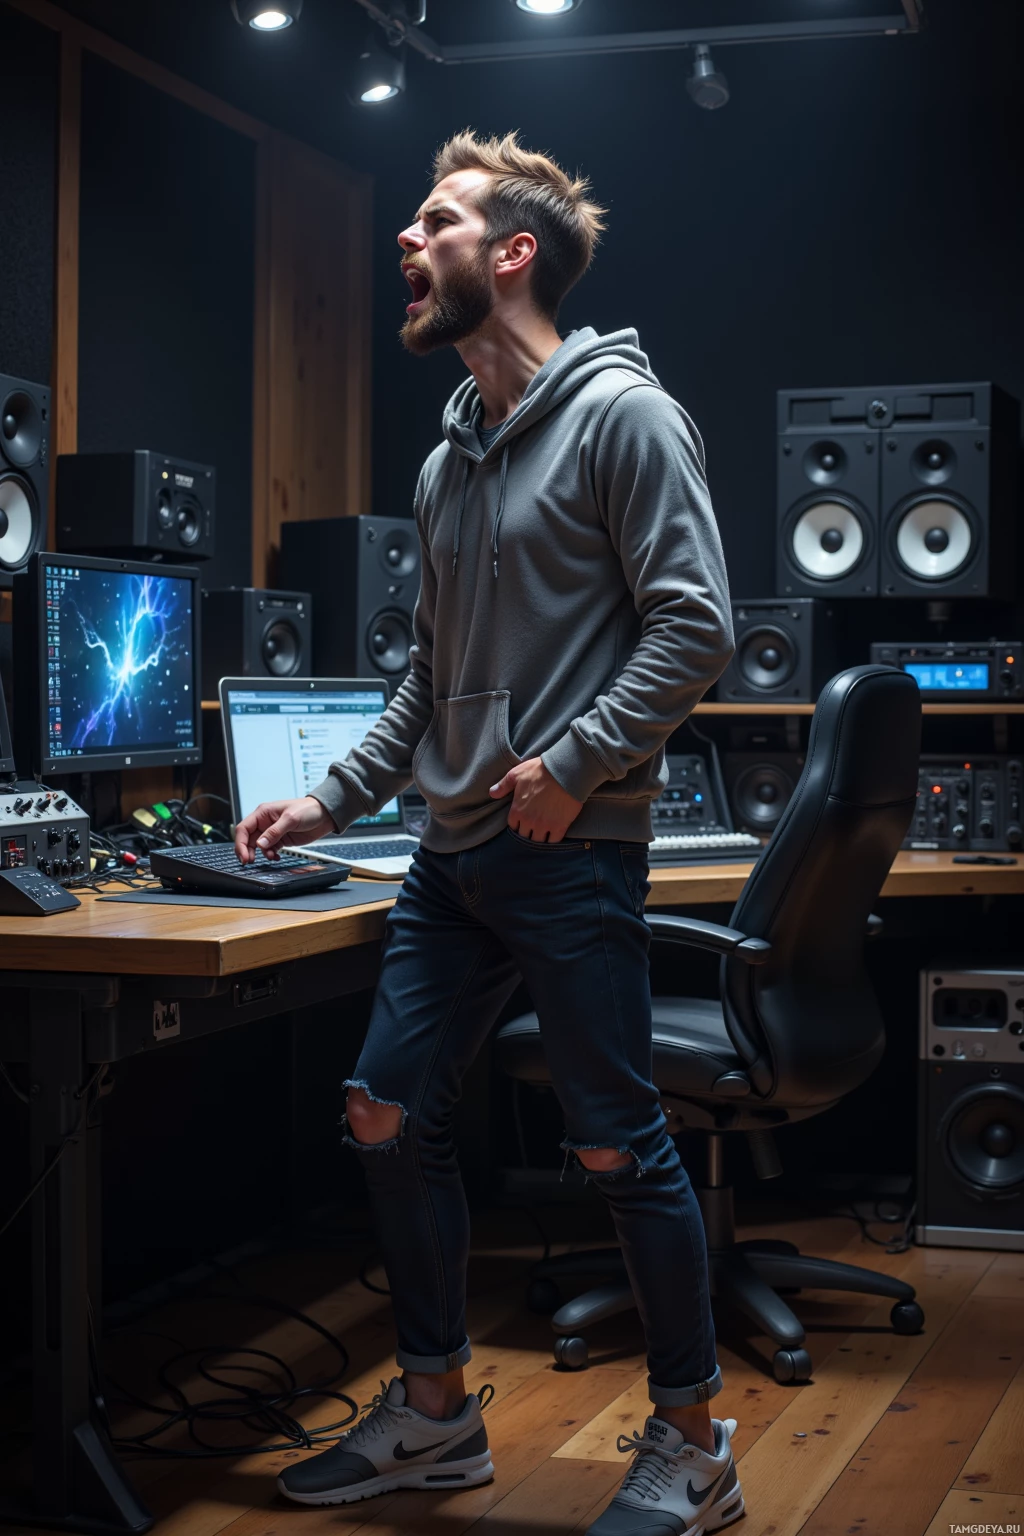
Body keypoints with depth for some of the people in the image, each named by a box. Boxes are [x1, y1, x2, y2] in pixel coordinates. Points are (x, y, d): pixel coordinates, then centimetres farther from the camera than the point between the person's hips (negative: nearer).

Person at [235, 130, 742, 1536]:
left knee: (616, 1145, -2)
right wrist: (334, 799, 16)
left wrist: (575, 763, -19)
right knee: (389, 1117, 8)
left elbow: (694, 626, -14)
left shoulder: (622, 414, -7)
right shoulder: (449, 460, 17)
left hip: (575, 851, -8)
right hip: (456, 852, 8)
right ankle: (435, 1415, 24)